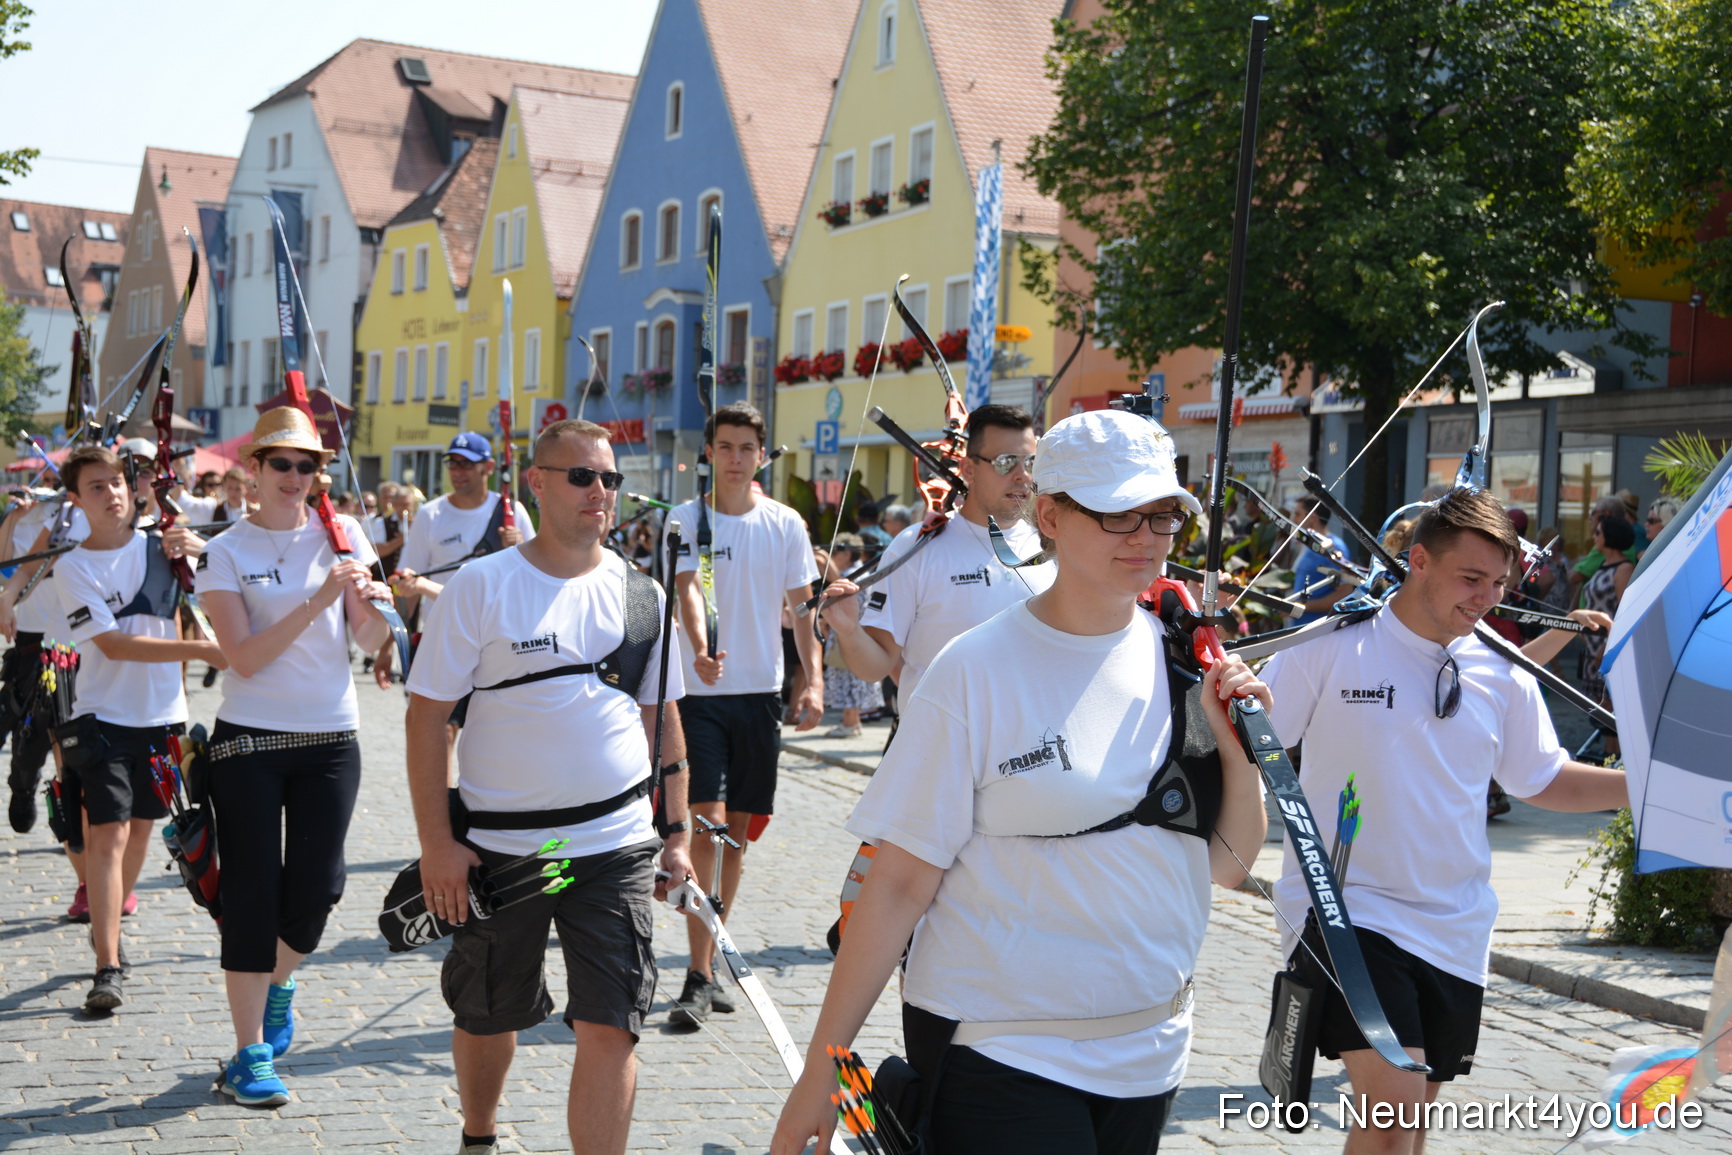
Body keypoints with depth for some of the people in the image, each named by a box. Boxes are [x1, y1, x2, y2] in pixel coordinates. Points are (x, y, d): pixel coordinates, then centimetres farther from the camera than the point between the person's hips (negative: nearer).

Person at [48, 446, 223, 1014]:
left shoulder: (162, 546, 3)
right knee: (108, 834, -11)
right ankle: (107, 966, -11)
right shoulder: (73, 568, -6)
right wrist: (201, 650, -25)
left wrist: (198, 553, -17)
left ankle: (110, 924, 34)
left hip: (163, 715, 4)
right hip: (103, 717, -3)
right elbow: (113, 645, -16)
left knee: (142, 827, 13)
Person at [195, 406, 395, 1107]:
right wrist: (318, 602, -21)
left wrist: (374, 607, -21)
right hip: (249, 740, -2)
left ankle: (279, 984, 35)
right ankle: (250, 1053, 7)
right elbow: (245, 656, -13)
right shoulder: (226, 551, -3)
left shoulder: (342, 535, 4)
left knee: (314, 890, 3)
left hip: (330, 739, 2)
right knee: (253, 892, -2)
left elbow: (370, 642, 0)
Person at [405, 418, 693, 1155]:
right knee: (486, 1015, 16)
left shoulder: (640, 592, 4)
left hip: (616, 846, 1)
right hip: (498, 846, -1)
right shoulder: (481, 585, -6)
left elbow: (662, 720, 12)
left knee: (609, 1028, -6)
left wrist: (676, 832, 9)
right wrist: (437, 842, -11)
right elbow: (427, 714, -6)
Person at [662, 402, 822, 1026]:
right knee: (708, 826, -11)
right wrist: (699, 649, -36)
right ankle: (700, 977, -7)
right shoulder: (685, 519, -2)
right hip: (700, 693, -3)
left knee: (740, 828, 9)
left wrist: (813, 680, -4)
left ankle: (713, 954, 24)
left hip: (760, 693, 3)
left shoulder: (785, 524, 5)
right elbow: (686, 588, -17)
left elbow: (802, 606, 8)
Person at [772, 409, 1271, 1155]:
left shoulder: (1183, 663, 2)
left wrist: (1238, 750, -9)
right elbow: (898, 884, -10)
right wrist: (821, 1067, -10)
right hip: (997, 1056, -4)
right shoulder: (976, 673, -11)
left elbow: (1227, 866, 7)